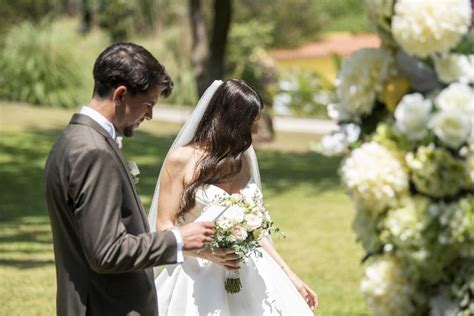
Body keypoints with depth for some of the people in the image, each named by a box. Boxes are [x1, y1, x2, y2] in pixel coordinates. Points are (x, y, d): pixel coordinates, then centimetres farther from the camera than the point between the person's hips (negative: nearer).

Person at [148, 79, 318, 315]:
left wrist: (291, 277, 12)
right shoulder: (181, 159, -8)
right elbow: (164, 227, -7)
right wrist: (208, 253, -22)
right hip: (200, 282, -5)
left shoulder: (243, 159, 8)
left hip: (248, 279, 5)